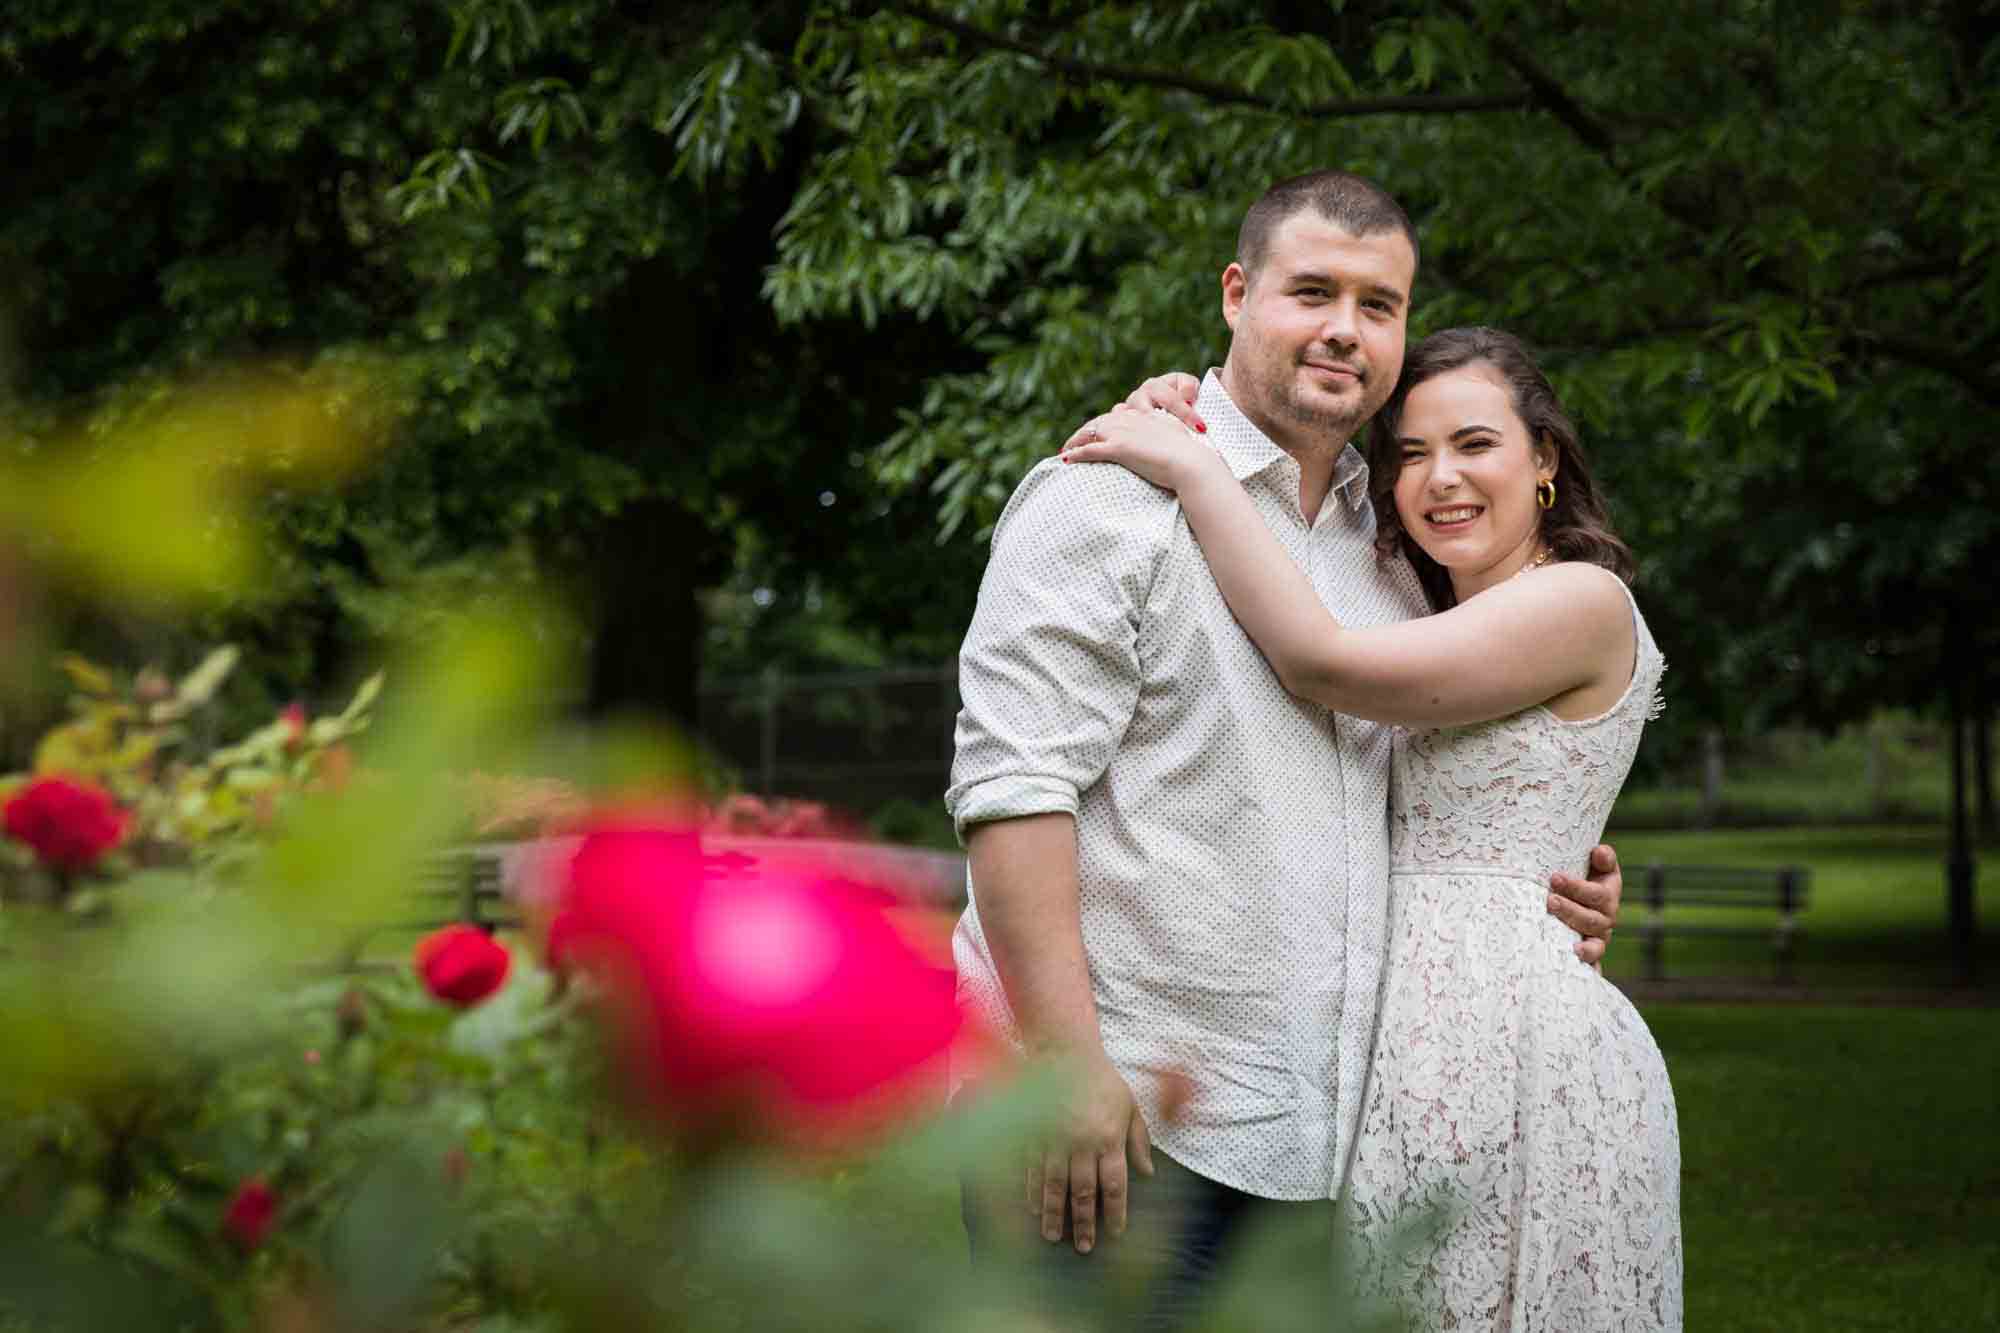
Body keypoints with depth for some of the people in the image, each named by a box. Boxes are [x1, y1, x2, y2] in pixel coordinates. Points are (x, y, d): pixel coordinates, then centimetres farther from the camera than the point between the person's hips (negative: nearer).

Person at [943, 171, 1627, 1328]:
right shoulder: (1109, 499, -4)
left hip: (1297, 1140, 7)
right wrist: (1068, 1062, -20)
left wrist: (1555, 891, 9)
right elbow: (1012, 785, -13)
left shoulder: (1389, 549, 18)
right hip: (1107, 1107, -6)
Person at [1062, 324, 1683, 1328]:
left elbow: (1325, 665, -17)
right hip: (1409, 1051, 8)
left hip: (1517, 1046, -8)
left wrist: (1193, 464, -11)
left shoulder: (1584, 602, -8)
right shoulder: (1433, 631, 21)